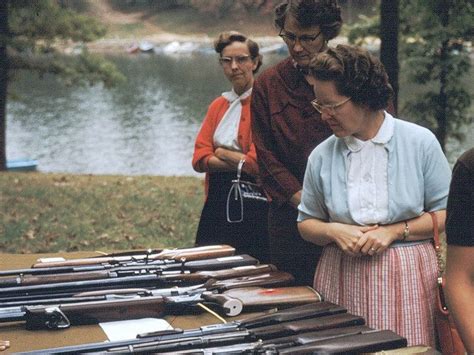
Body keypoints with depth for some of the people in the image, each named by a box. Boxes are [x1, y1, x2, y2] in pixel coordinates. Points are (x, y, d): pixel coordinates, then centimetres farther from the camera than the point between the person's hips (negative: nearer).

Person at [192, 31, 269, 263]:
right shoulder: (218, 106, 15)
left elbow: (258, 162, -14)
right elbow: (200, 158, 6)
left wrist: (222, 152, 0)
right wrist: (239, 162, -9)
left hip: (253, 201, -6)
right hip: (218, 200, 6)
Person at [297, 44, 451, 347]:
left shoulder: (420, 142, -3)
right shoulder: (322, 156, 3)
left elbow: (447, 214, -1)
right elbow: (307, 223, 12)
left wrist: (394, 231, -11)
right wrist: (333, 231, -8)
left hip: (407, 278, -2)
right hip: (342, 280, 2)